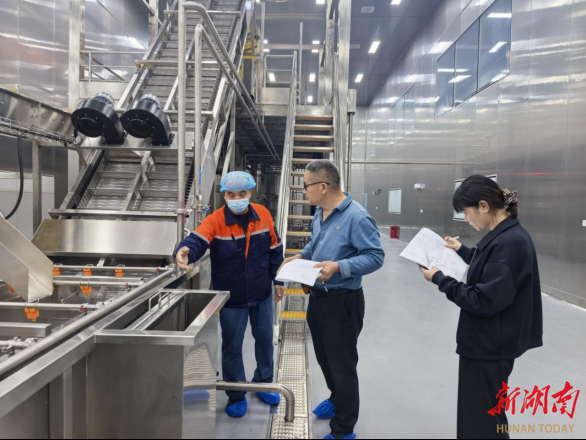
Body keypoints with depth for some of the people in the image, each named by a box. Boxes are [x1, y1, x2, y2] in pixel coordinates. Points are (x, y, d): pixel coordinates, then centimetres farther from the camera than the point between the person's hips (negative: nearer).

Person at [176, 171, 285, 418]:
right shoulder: (215, 220, -16)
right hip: (231, 296, -3)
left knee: (264, 339, 19)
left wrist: (278, 280, 7)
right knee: (232, 346, 9)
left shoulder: (263, 215, -6)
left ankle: (264, 383, 43)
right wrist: (186, 251, -57)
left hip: (262, 294, 3)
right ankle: (236, 395, 31)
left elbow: (275, 250, 4)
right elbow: (198, 240, -34)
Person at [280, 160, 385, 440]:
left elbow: (376, 256, -22)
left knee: (342, 364, 6)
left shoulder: (357, 217, -22)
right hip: (318, 297, 9)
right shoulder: (320, 213, 6)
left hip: (343, 301, -9)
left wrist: (339, 266, -31)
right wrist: (301, 257, 6)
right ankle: (337, 399, 50)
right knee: (324, 357, 25)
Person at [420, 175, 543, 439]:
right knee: (482, 413, 24)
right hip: (488, 343, 10)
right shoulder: (507, 235, 4)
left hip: (490, 347, -10)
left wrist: (440, 279, -19)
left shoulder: (510, 242, -26)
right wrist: (462, 251, 18)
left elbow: (483, 301, -27)